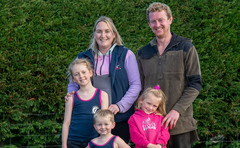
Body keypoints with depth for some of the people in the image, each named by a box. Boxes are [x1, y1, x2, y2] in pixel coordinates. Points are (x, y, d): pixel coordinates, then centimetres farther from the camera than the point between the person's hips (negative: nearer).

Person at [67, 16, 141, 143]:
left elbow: (136, 85, 1)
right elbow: (73, 84, 20)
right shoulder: (84, 57, 14)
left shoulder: (125, 55, 6)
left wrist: (120, 106, -11)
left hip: (120, 119, -2)